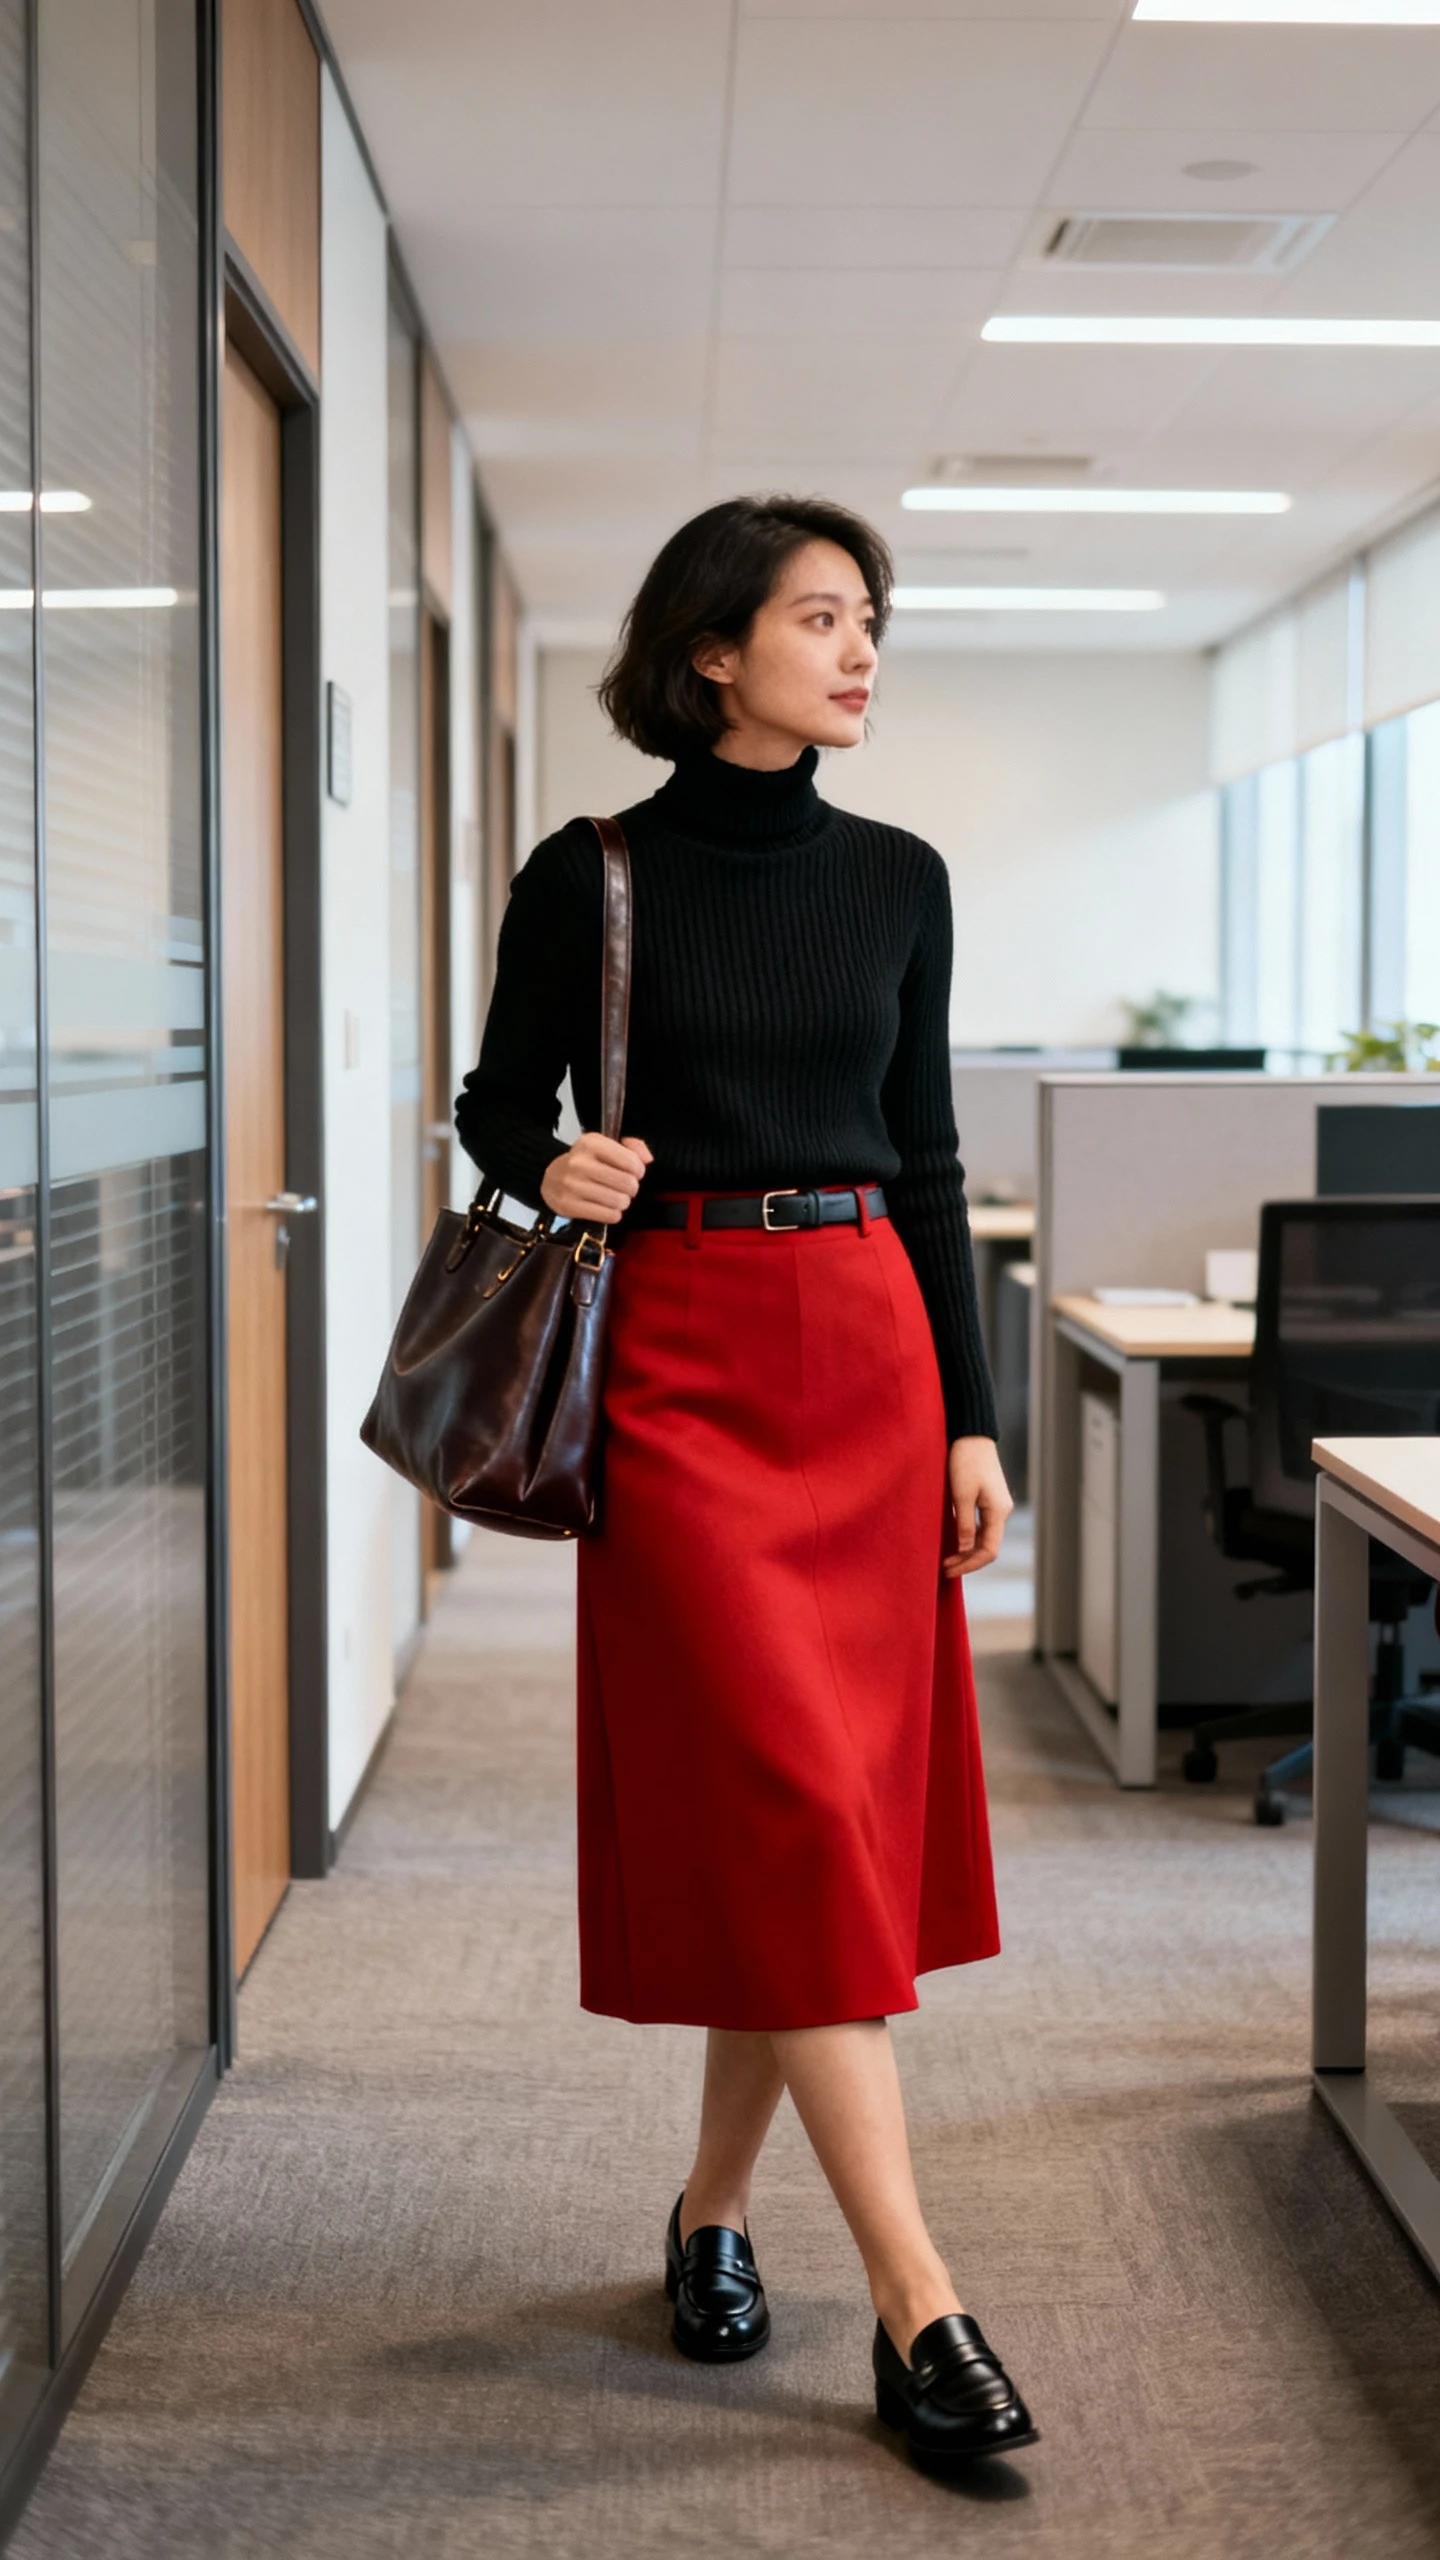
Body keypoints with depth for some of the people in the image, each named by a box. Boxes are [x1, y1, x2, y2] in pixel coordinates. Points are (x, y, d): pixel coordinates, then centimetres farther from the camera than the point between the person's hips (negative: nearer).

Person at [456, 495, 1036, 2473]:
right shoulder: (590, 877, -2)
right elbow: (500, 1102, 8)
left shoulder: (897, 879, 9)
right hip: (680, 1358, -4)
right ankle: (917, 2306, -7)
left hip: (869, 1350, 4)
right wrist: (552, 1167, -15)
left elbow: (924, 1156, 11)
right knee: (786, 1795, -9)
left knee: (830, 1803, 6)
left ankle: (717, 2205, 25)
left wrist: (968, 1413, 6)